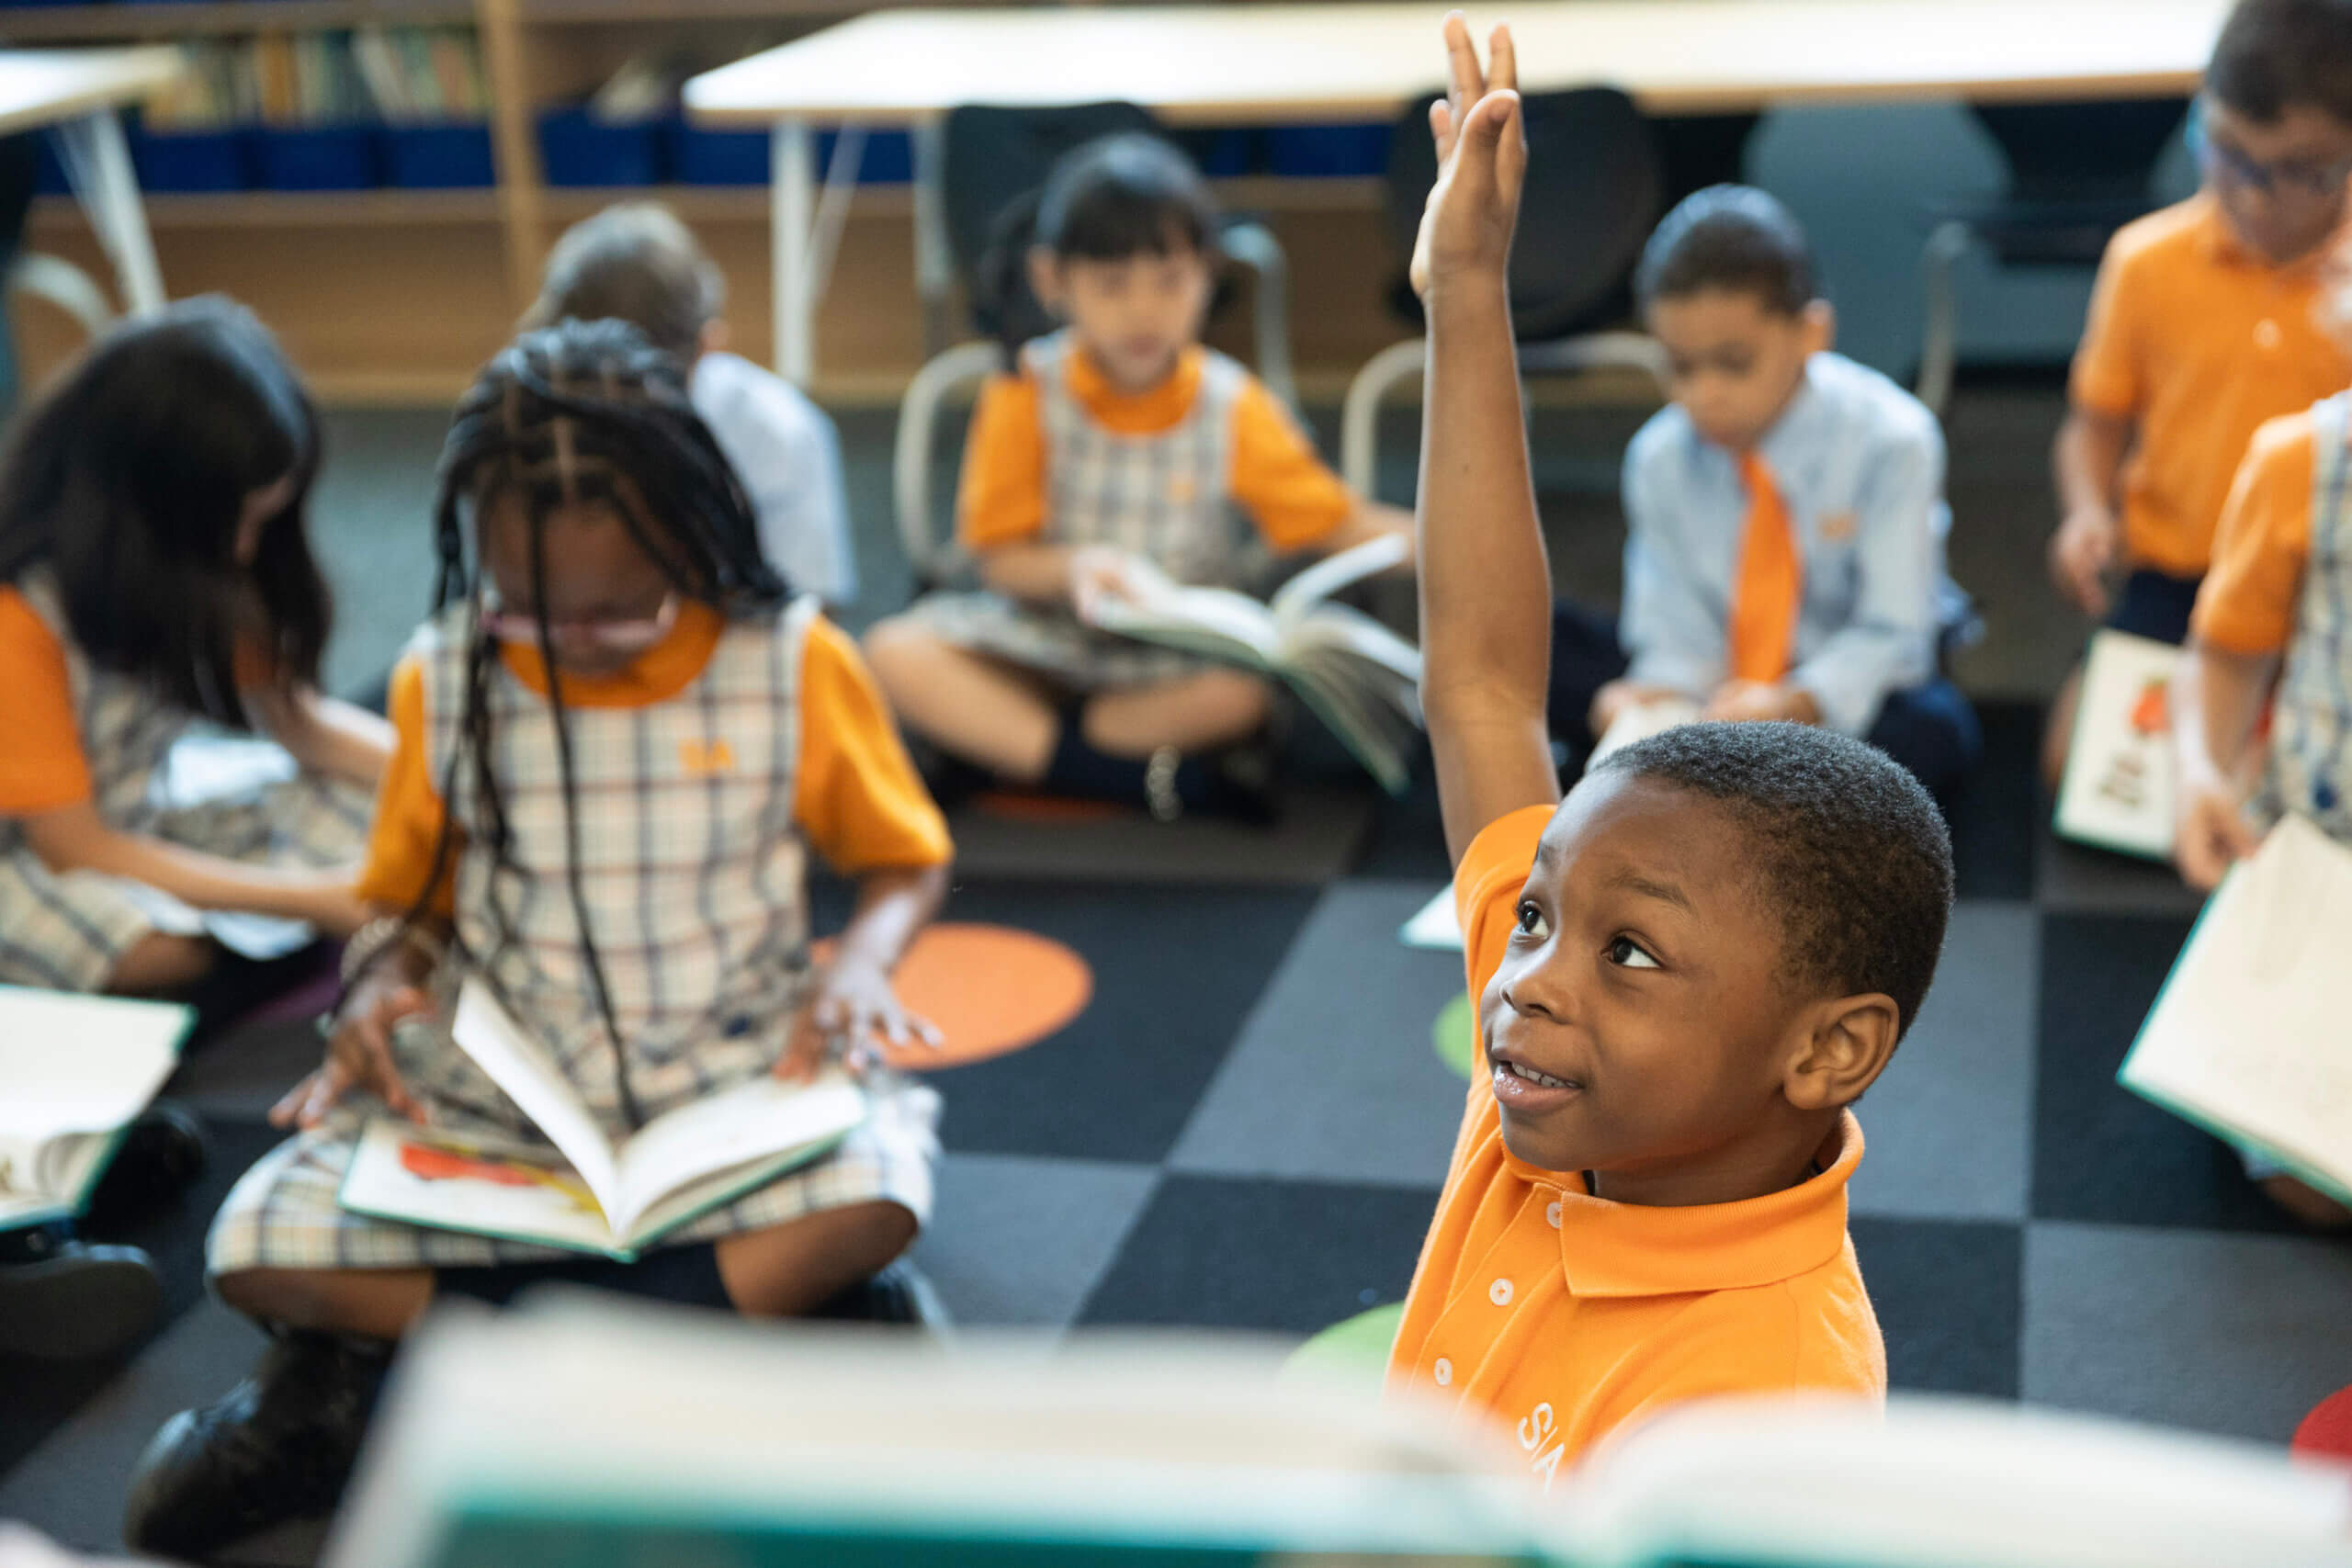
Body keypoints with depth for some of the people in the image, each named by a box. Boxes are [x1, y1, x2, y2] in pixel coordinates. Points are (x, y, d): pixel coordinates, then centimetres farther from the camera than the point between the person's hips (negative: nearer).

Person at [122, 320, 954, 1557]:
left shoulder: (793, 666, -5)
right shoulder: (445, 680, -1)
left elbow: (904, 860, 6)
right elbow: (409, 898, 11)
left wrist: (863, 960, -15)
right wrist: (384, 979, -12)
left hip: (736, 1083, -1)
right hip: (488, 1097, 1)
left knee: (872, 1195, -34)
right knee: (260, 1247, -21)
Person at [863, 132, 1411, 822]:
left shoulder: (1231, 405, -4)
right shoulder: (1028, 395, -6)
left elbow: (1336, 524, -5)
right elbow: (1001, 559, -6)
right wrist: (1071, 568, -28)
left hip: (1185, 653, 0)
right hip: (1048, 642, 0)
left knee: (1248, 692, -34)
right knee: (897, 650, -25)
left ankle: (993, 738, -21)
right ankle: (1131, 775, -32)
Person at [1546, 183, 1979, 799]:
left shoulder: (1891, 442, -17)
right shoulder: (1660, 459, -7)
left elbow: (1890, 632, -19)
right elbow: (1678, 632, -7)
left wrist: (1798, 703, -38)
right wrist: (1662, 695, -31)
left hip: (1842, 686, -2)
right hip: (1716, 687, 3)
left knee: (1935, 732, -39)